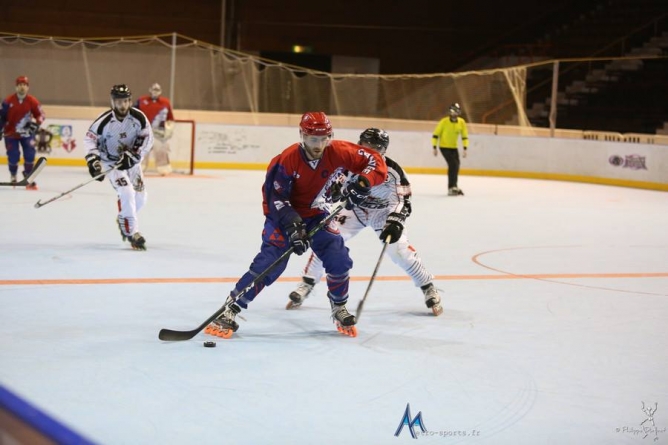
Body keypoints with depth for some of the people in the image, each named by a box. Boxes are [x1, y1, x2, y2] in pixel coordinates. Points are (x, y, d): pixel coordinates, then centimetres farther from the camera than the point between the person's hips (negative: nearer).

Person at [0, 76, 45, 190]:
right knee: (13, 157, -2)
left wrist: (35, 123, -18)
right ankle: (13, 176, 25)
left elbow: (40, 115, 0)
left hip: (26, 133, 1)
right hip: (11, 133, -1)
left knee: (30, 155, -10)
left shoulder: (33, 101, -9)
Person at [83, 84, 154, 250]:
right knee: (126, 192, -22)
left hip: (130, 161, 4)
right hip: (110, 162, -4)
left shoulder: (138, 117, -16)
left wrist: (132, 155, -20)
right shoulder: (104, 120, -22)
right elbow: (90, 139, -13)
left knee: (140, 198, 6)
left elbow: (146, 138, -11)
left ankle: (124, 221, 36)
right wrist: (93, 161, -23)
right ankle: (132, 233, -19)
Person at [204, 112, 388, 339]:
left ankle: (339, 309, 16)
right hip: (284, 215, -4)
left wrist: (362, 183, -31)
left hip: (316, 215, 4)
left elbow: (376, 162, -13)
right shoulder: (287, 160, -27)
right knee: (269, 263, -20)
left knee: (339, 259, -10)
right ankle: (229, 311, -17)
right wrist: (292, 226, -36)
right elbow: (276, 198, -25)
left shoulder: (339, 152, -19)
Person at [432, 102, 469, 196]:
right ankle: (451, 188, -16)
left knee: (456, 165, 13)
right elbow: (436, 134, -11)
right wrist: (434, 148, -13)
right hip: (444, 147, -6)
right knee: (453, 164, -18)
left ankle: (453, 186, 32)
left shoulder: (461, 122, -5)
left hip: (453, 147, 6)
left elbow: (464, 136, 4)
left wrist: (465, 148, -2)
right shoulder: (444, 122, -18)